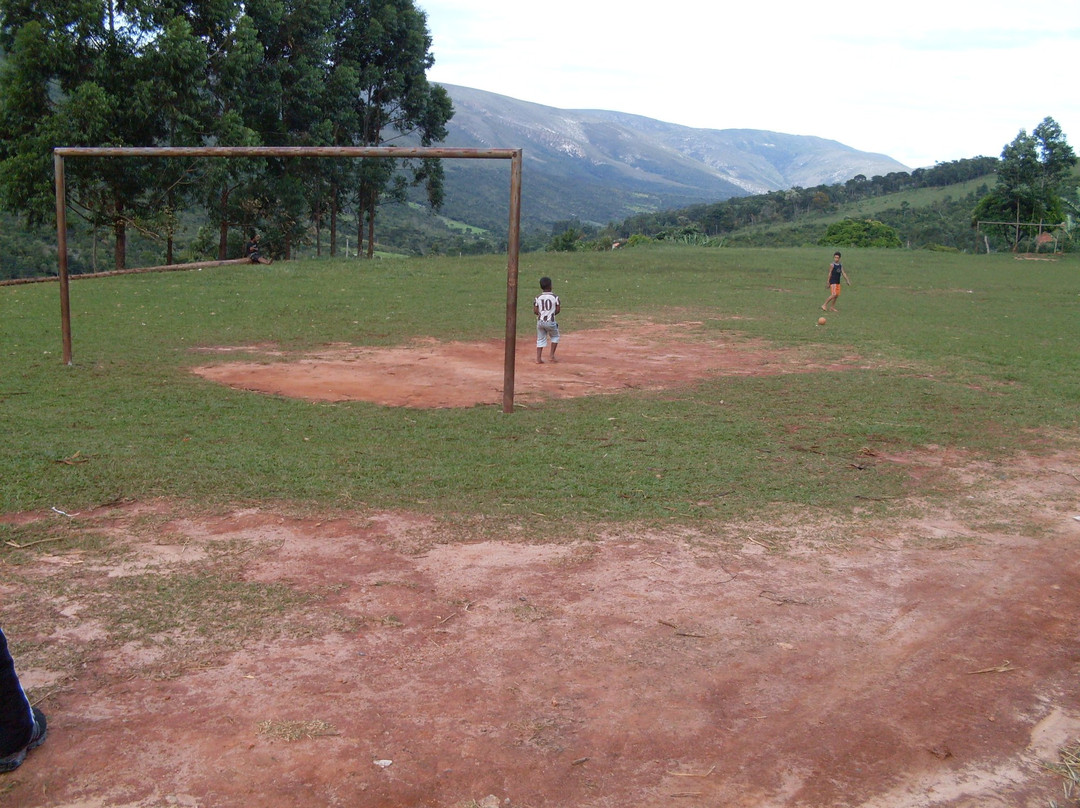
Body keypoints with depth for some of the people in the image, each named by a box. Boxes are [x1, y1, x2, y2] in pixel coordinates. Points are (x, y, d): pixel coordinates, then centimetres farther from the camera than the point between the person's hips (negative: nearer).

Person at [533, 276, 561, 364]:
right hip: (550, 321, -2)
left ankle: (538, 359, 7)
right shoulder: (555, 297, -6)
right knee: (555, 336, 20)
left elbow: (535, 311, -2)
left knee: (540, 339, 12)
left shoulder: (538, 297, -1)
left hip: (540, 321, 3)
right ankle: (552, 355, 15)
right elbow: (558, 310, -5)